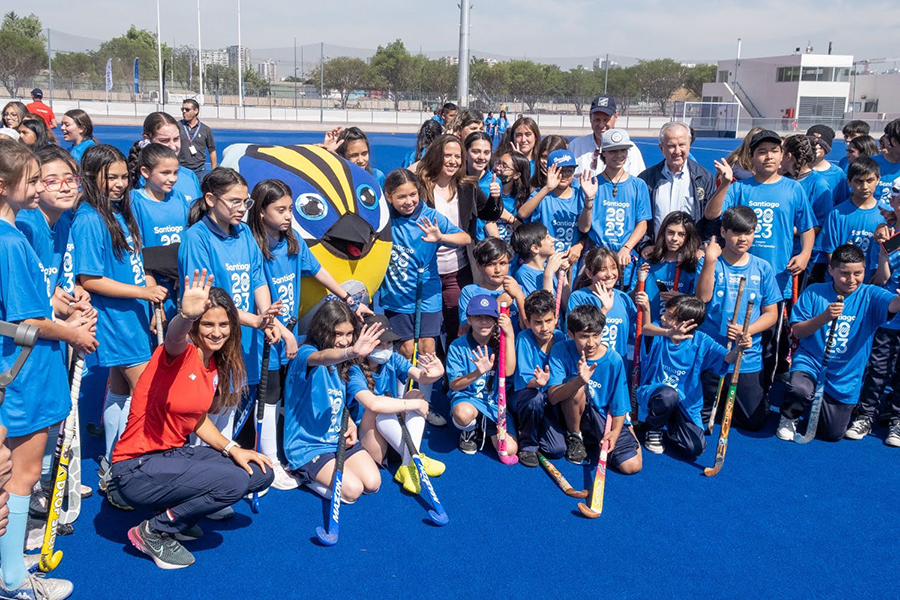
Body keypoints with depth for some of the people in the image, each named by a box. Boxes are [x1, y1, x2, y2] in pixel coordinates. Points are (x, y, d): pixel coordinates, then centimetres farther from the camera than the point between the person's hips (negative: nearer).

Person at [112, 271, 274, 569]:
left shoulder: (215, 366, 7)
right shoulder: (181, 352, -17)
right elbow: (174, 336, -43)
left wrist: (232, 448, 3)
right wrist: (185, 315, -65)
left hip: (175, 454, 9)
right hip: (137, 469, -9)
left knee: (261, 473, 4)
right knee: (234, 482, -26)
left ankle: (178, 516, 14)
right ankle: (152, 532, -6)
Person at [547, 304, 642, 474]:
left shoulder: (614, 360, -14)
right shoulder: (561, 351, -15)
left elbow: (619, 406, -6)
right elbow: (552, 397, -24)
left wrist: (615, 432, -24)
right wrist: (580, 380, -41)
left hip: (603, 418, 1)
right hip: (571, 414, -1)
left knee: (632, 466, -15)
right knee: (578, 389, -33)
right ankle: (574, 436, -6)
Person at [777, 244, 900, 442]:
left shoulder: (870, 296, -5)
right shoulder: (814, 293, -4)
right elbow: (797, 332, -5)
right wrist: (824, 317, -22)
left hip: (845, 379, 2)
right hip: (810, 363, -2)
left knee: (833, 434, 7)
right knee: (799, 390, -36)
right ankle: (789, 418, 0)